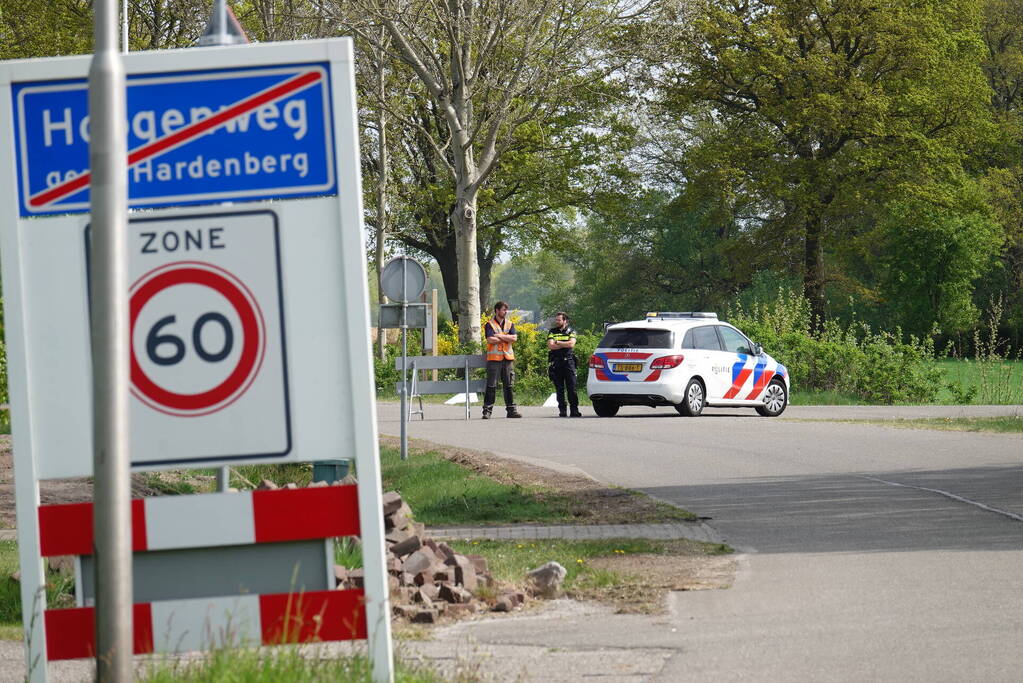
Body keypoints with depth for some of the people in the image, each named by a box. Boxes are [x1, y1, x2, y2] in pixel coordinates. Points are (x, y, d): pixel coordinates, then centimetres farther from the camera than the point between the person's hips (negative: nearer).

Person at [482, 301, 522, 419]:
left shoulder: (510, 324, 13)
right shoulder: (490, 324, 0)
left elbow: (514, 338, -2)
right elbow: (490, 340, -14)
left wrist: (500, 336, -8)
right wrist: (507, 338, -4)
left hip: (508, 357, 4)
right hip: (494, 358, -4)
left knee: (509, 385, 6)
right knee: (491, 385, -6)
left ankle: (511, 409, 11)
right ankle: (487, 410, -4)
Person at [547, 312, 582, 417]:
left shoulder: (571, 332, 9)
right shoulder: (552, 332, 12)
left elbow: (571, 344, -9)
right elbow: (550, 346, -3)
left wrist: (558, 342, -4)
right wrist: (565, 344, -5)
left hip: (568, 362, -1)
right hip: (556, 363, 1)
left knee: (572, 388, -6)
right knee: (559, 389, 0)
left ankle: (574, 410, -3)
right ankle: (562, 411, 2)